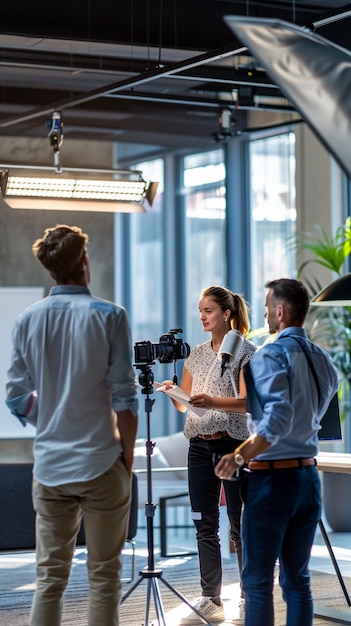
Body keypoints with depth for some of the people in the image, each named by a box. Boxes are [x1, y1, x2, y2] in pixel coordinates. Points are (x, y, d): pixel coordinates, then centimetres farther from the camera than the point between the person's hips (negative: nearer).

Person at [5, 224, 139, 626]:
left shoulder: (27, 321, 2)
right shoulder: (108, 316, -8)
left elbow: (18, 400, 4)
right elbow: (123, 397, -8)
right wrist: (128, 454, 4)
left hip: (49, 466, 3)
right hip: (101, 463, -3)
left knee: (50, 576, 9)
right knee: (104, 577, 4)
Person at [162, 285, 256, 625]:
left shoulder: (245, 351, -3)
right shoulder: (197, 354, 14)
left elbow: (246, 402, -12)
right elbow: (184, 403, 15)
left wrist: (211, 401, -28)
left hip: (233, 443, -5)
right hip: (200, 444, 6)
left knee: (240, 525, -1)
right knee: (205, 526, 4)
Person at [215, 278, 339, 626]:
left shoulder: (270, 356, -13)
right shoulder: (324, 361, 8)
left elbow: (278, 418, -26)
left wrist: (240, 456, -24)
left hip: (271, 479, -7)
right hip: (308, 476, 7)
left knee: (258, 581, -2)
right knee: (297, 579, 11)